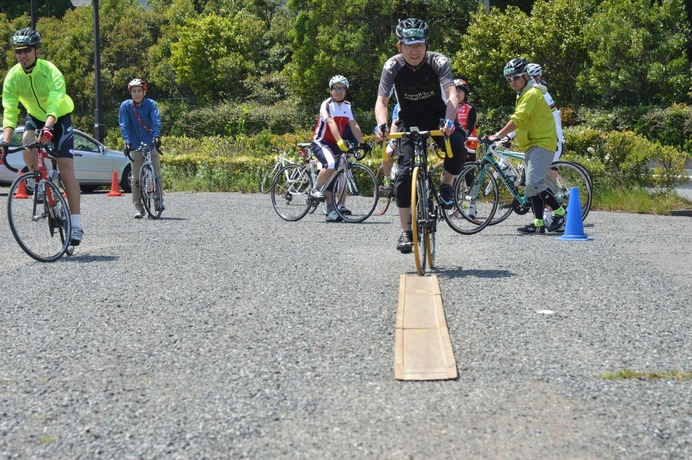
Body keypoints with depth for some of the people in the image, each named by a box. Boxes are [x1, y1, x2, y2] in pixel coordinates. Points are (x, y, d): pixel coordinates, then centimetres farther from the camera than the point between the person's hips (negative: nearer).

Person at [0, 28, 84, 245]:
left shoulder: (50, 71, -31)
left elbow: (54, 104, -45)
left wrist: (47, 128, -63)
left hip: (60, 117, -3)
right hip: (35, 116, 3)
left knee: (66, 168, -13)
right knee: (27, 144, -30)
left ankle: (76, 224, -14)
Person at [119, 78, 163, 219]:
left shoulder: (151, 104, -5)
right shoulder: (125, 106, -4)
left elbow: (156, 120, -18)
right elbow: (124, 125, -11)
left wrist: (157, 136, -35)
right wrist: (127, 142, -25)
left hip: (151, 144, 0)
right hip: (135, 147, 0)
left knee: (156, 174, -2)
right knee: (136, 179, -1)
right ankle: (139, 208, 5)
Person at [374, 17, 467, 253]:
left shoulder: (438, 62, -20)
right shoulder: (393, 66, -16)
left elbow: (452, 94, -30)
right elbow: (381, 101, -19)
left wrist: (449, 121, -49)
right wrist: (382, 125, -40)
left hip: (438, 116, -1)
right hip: (410, 120, 1)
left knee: (457, 145, -32)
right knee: (406, 170, -15)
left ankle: (446, 185, -2)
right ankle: (406, 230, -8)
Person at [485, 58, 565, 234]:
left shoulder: (532, 93, -15)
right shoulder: (523, 95, 18)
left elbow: (518, 120, -23)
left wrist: (498, 135, -23)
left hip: (542, 144, -10)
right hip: (531, 145, 10)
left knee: (534, 183, -18)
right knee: (533, 185, 7)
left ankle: (559, 211, -5)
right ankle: (538, 223, 8)